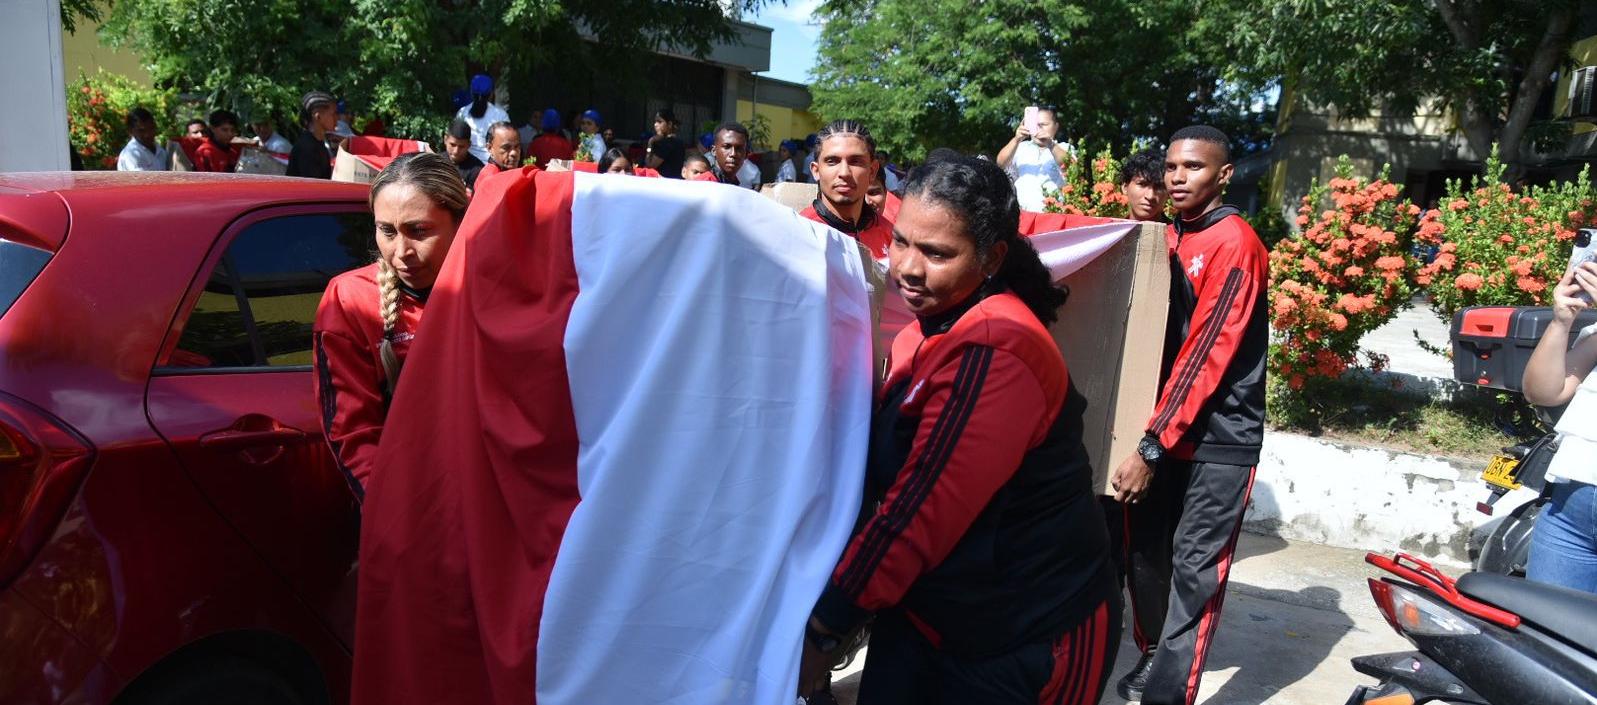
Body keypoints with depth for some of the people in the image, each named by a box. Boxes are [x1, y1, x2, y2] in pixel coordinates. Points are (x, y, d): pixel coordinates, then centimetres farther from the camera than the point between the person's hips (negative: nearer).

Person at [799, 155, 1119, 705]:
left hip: (1028, 638, -8)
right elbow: (895, 474, 13)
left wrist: (823, 626, -19)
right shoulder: (933, 329, 5)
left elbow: (923, 509, -26)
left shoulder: (993, 351, -24)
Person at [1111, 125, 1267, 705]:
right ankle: (1153, 656, 31)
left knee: (1194, 571, -5)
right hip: (1161, 428, 7)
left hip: (1218, 439, -7)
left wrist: (1152, 446, -20)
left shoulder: (1234, 243, -13)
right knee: (1144, 552, 12)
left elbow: (1206, 355, -18)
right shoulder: (1167, 237, 11)